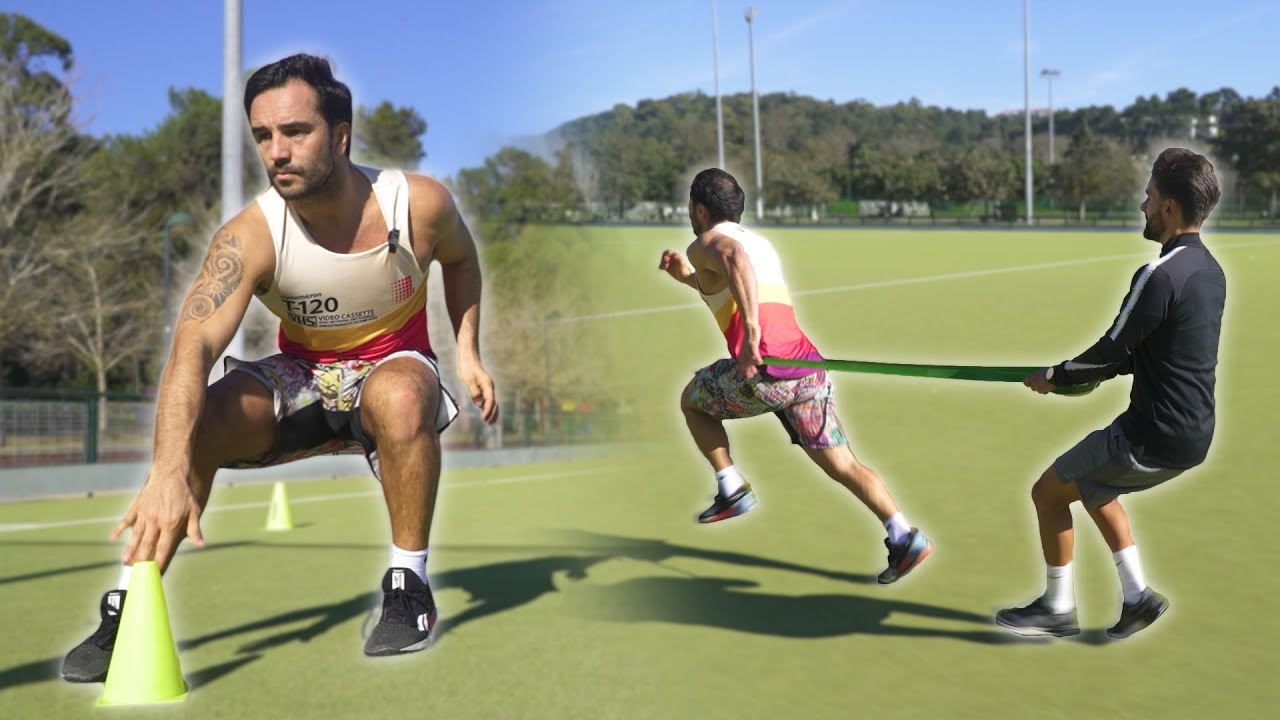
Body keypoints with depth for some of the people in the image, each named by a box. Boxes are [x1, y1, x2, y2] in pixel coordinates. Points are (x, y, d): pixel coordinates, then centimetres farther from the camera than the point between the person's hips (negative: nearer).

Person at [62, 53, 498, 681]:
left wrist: (467, 350, -6)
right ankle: (129, 605, -14)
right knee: (196, 417, -27)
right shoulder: (250, 236, -25)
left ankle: (409, 582, -20)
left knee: (401, 394, -38)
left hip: (392, 366, -1)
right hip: (300, 377, 1)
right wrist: (169, 471, -56)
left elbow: (459, 259, 7)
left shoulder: (419, 204, -20)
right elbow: (192, 347, -40)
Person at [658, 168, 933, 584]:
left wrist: (751, 333, -33)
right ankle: (903, 536, -5)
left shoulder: (707, 244, 4)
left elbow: (734, 258, -24)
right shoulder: (759, 243, 28)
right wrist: (688, 277, 42)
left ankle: (732, 490, 15)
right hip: (808, 364, 7)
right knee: (840, 464, 9)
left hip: (765, 370, -7)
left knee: (692, 401, 22)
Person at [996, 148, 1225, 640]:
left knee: (1048, 492, 7)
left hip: (1152, 439, -9)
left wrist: (1056, 376, 1)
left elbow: (1113, 350, -15)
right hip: (1194, 435, 9)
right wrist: (1109, 370, 13)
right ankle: (1136, 595, 28)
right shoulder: (1209, 270, 7)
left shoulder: (1159, 276, -22)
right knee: (1091, 484, 30)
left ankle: (1058, 608, 20)